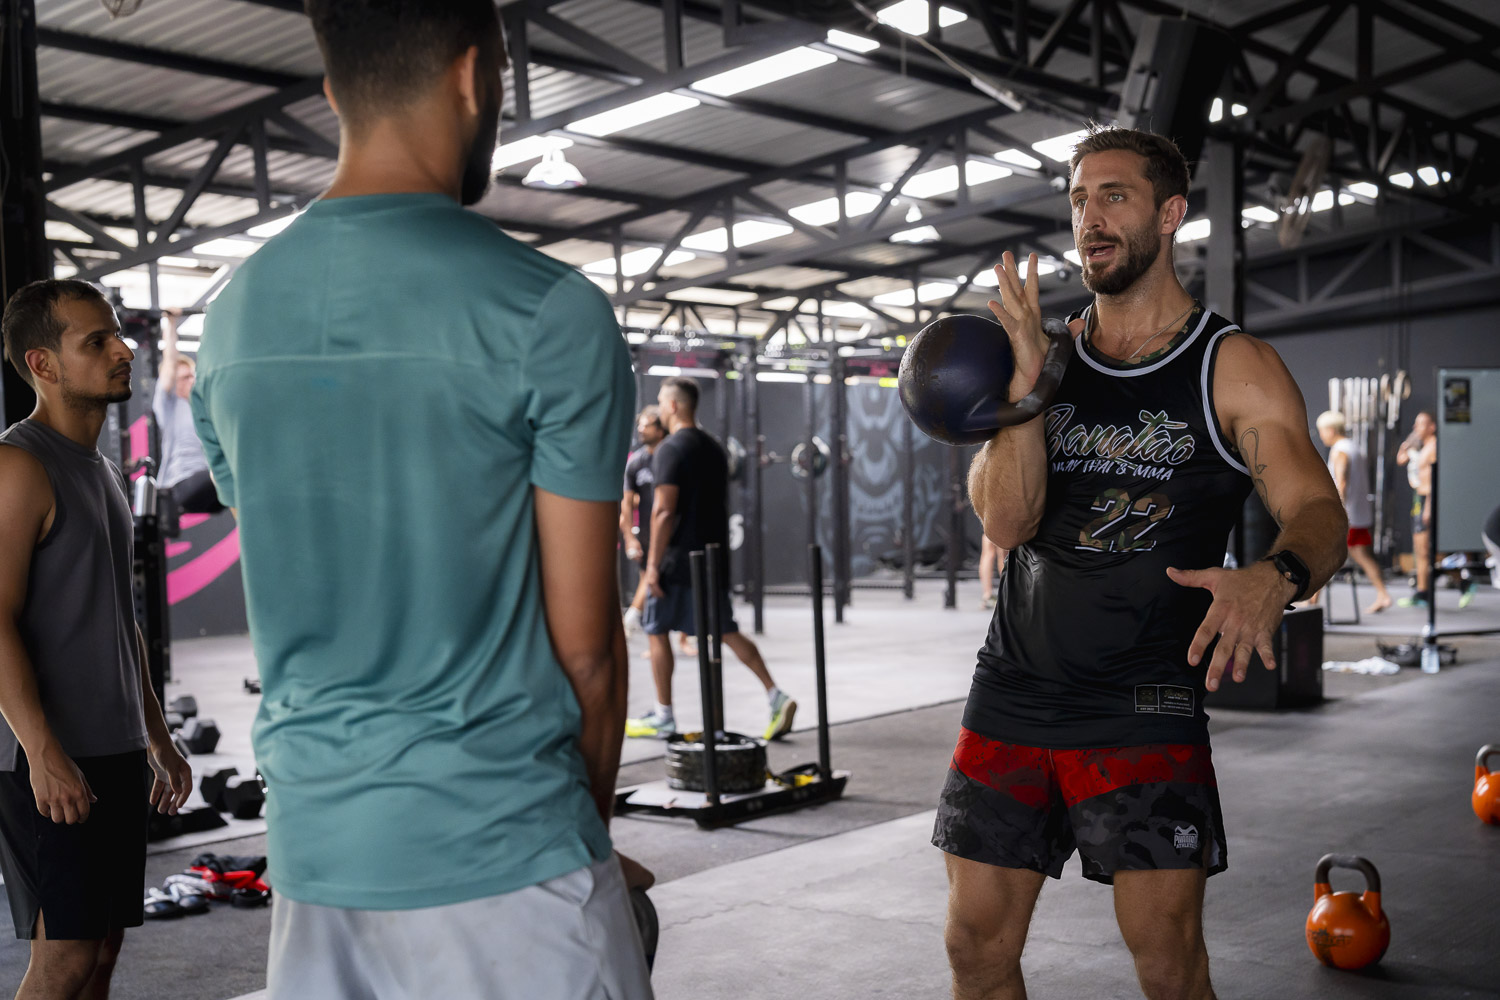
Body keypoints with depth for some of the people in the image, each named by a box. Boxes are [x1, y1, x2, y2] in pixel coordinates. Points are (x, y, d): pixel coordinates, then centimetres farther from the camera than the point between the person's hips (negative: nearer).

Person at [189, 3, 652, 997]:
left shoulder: (230, 319, 5)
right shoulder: (553, 314, -13)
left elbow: (294, 605, 12)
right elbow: (584, 645, -10)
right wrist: (592, 830, 8)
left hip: (312, 849, 6)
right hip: (505, 853, -5)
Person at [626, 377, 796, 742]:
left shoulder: (671, 449, -13)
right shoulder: (715, 448, 14)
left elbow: (664, 511, -19)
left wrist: (653, 563, -16)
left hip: (678, 559, -8)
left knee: (657, 631, 6)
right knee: (725, 631, 9)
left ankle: (663, 717, 11)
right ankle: (776, 696, -2)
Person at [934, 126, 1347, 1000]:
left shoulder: (1235, 369, -3)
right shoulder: (1045, 352, 6)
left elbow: (1319, 514, -14)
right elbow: (1005, 520, -5)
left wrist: (1274, 579, -37)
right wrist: (1027, 376, -18)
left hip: (1145, 706, -3)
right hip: (1014, 693, 3)